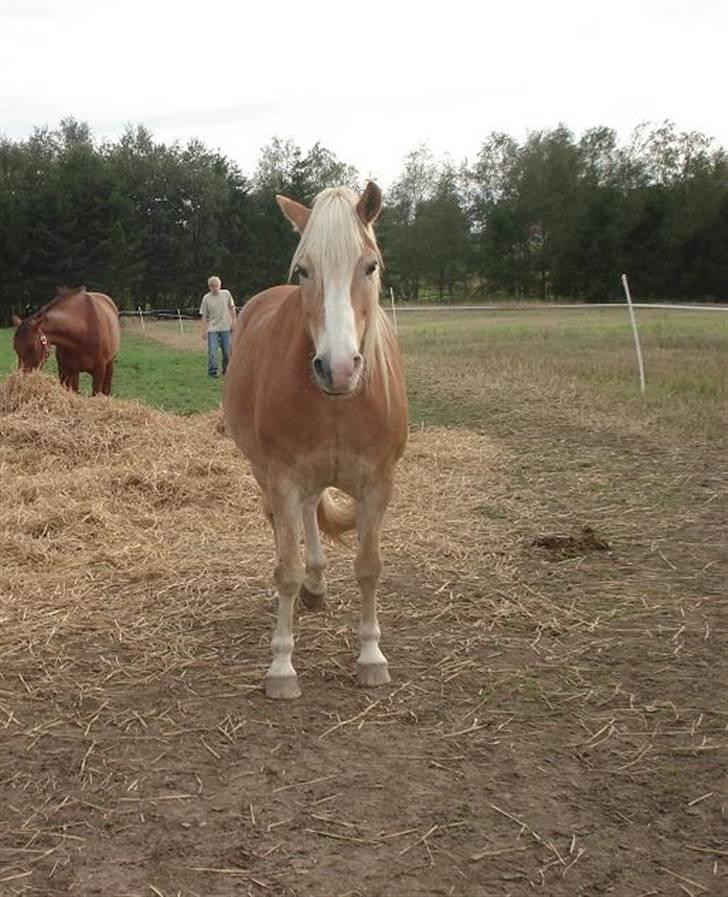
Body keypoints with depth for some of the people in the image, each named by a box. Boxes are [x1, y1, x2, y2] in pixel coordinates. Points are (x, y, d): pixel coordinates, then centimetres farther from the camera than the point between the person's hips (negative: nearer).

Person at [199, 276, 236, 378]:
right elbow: (204, 316, -2)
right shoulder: (206, 298, -4)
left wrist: (233, 322, 5)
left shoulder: (226, 294, -1)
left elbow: (232, 308, 9)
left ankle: (226, 370, 21)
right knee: (212, 351, -8)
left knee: (227, 351, 6)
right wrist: (204, 330, -6)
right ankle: (212, 372, -3)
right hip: (212, 329, -1)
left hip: (226, 328, 1)